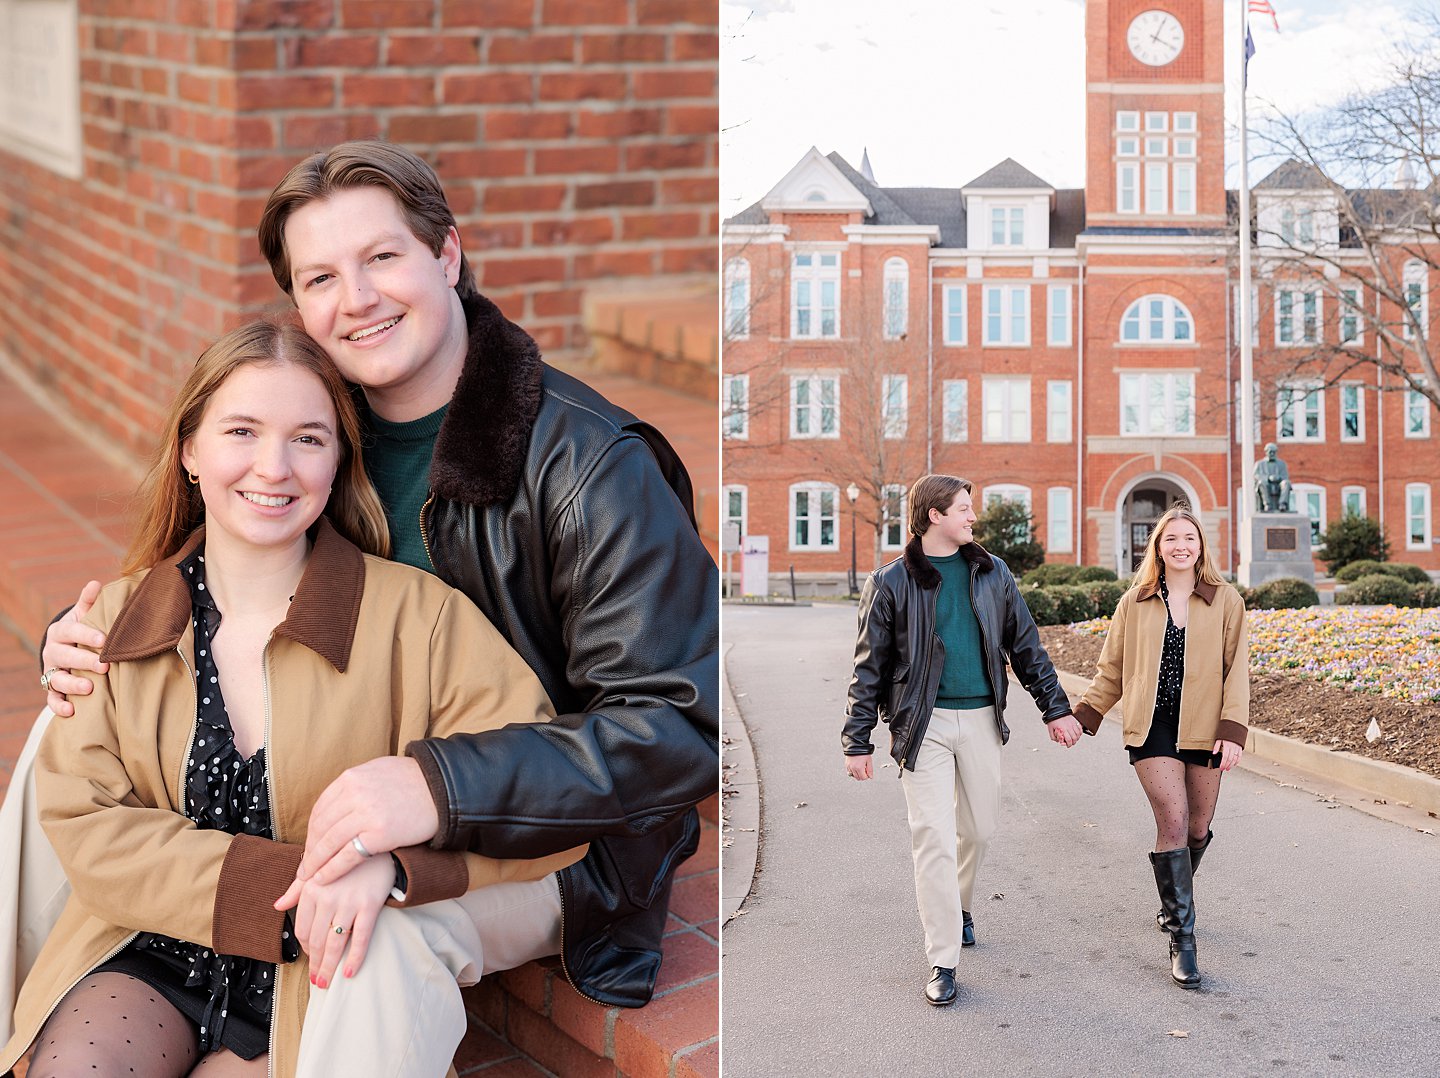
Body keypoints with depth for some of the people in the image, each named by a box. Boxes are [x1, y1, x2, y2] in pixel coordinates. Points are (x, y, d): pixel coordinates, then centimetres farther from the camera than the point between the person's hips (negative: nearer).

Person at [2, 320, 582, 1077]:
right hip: (147, 958, 2)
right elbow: (83, 827, -5)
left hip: (322, 981, -1)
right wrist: (281, 886, -20)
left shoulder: (417, 616, -8)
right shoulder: (118, 618, 3)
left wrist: (388, 857, -33)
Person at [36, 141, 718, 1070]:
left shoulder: (588, 466, -22)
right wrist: (91, 646, -11)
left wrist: (443, 787, -40)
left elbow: (687, 725, -28)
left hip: (546, 839, -7)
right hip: (356, 785, 7)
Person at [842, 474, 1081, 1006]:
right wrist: (857, 741, -2)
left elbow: (1025, 646, 15)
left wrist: (1056, 708, 12)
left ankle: (959, 906, 41)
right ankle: (943, 961, -2)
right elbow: (870, 666, 0)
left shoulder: (992, 573, 8)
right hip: (922, 723, -4)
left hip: (981, 718, 4)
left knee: (980, 829, 11)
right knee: (934, 837, -8)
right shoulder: (891, 582, -2)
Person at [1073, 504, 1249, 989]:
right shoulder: (1134, 603, 8)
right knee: (1173, 820, -14)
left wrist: (1233, 730, -8)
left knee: (1197, 828, 7)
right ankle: (1181, 939, -11)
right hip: (1152, 728, -1)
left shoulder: (1225, 601, 4)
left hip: (1203, 729, 1)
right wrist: (1083, 716, 6)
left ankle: (1175, 900, 37)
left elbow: (1237, 670, 1)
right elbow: (1112, 668, 14)